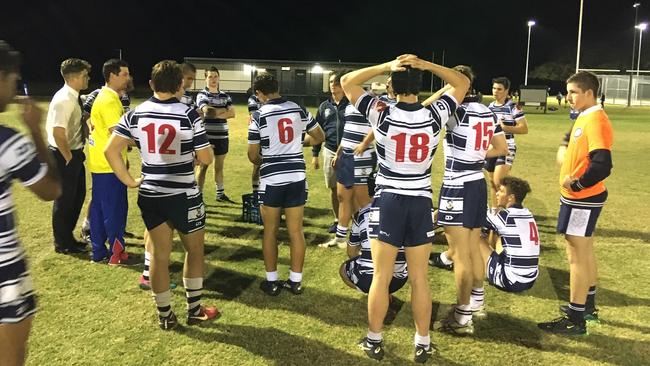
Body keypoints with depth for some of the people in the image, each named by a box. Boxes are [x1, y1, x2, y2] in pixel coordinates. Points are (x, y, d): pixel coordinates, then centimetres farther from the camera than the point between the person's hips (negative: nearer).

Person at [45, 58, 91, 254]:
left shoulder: (73, 98, 8)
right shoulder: (64, 100, -21)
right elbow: (58, 133, -27)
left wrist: (76, 155, 13)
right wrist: (69, 158, -18)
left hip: (74, 153, 10)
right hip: (64, 156, -10)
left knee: (78, 195, 20)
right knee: (64, 200, 4)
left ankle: (67, 237, 36)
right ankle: (63, 243, 20)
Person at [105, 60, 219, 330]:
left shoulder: (135, 114, -1)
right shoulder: (189, 115, -12)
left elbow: (110, 150, -6)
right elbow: (206, 158, -11)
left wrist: (129, 181, 1)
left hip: (150, 195, 4)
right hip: (183, 196, -4)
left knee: (159, 254, 13)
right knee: (195, 250, 16)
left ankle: (165, 315, 25)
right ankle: (194, 310, 25)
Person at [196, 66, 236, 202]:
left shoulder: (225, 96, 10)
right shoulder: (201, 95, -5)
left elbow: (232, 113, -3)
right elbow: (207, 111, -23)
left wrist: (215, 113, -14)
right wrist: (224, 110, -10)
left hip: (222, 137, 5)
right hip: (206, 137, -5)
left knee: (219, 166, 15)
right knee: (203, 167, 1)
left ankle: (220, 194, 25)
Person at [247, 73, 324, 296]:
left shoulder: (259, 116, -7)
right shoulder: (299, 110, 3)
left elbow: (253, 156, -3)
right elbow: (319, 137, 13)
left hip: (271, 180, -3)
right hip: (297, 178, 3)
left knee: (270, 232, 10)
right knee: (296, 231, 10)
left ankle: (272, 282, 18)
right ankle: (296, 281, 19)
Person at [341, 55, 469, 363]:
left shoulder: (381, 114, -11)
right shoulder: (434, 115, -7)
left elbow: (346, 82, 0)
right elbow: (462, 83, 10)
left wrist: (386, 67, -6)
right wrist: (426, 65, -3)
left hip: (388, 201, -1)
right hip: (421, 203, 2)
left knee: (381, 277, 8)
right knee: (420, 279, 10)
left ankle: (374, 341, 21)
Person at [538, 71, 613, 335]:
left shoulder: (596, 120, -20)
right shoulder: (584, 117, 10)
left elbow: (602, 166, -30)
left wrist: (576, 184, -18)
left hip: (582, 199, -10)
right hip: (581, 197, 10)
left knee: (576, 254, -4)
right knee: (584, 250, 19)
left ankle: (575, 319, 6)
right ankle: (587, 305, 34)